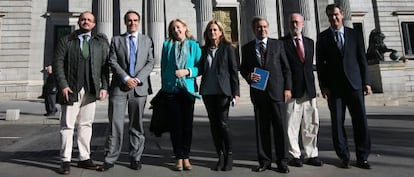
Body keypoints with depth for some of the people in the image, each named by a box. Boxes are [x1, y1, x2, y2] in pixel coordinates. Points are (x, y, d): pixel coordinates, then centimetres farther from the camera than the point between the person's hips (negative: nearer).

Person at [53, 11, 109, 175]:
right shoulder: (66, 41, 8)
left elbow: (105, 65, 5)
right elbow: (58, 63, 0)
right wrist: (63, 85, -10)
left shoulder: (101, 42, 10)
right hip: (71, 89, -1)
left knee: (86, 125, 8)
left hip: (91, 91, 2)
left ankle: (84, 158, 17)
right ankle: (66, 160, 11)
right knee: (67, 125, 2)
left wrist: (104, 87, -3)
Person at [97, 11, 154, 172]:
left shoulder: (147, 40, 13)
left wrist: (137, 79, -9)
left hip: (139, 87, 1)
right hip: (119, 87, -1)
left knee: (136, 125, 7)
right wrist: (126, 78, -12)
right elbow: (112, 62, 1)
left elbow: (150, 63, 4)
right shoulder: (116, 40, 11)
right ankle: (110, 159, 7)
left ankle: (135, 158, 16)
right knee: (115, 124, -2)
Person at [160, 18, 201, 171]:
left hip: (188, 89, 0)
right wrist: (164, 87, 8)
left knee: (188, 124, 5)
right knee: (175, 124, 3)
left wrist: (187, 71, -14)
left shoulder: (194, 46, 4)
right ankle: (179, 158, 14)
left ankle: (186, 157, 17)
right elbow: (163, 67, 10)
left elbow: (200, 67, 2)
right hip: (171, 90, 1)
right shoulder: (167, 45, 8)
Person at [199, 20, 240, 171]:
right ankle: (220, 156, 17)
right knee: (213, 124, 6)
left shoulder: (228, 48, 2)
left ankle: (229, 156, 11)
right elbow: (200, 70, 14)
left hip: (223, 91, -4)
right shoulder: (204, 50, 13)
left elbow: (234, 70, -1)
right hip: (207, 91, 4)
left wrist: (236, 92, -7)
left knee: (223, 123, -6)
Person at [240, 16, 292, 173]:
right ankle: (264, 160, 17)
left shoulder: (278, 44, 8)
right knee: (261, 128, 6)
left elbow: (286, 67, 6)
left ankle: (282, 161, 13)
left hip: (277, 91, -1)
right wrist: (248, 76, -7)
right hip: (258, 92, 1)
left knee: (280, 127, 1)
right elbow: (243, 68, 15)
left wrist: (287, 88, -2)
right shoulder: (247, 48, 11)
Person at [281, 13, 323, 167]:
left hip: (309, 90, 5)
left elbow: (310, 64, 18)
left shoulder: (310, 42, 16)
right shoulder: (282, 42, -1)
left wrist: (312, 84, 12)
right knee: (292, 125, 1)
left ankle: (311, 155, 19)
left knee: (311, 124, 8)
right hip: (292, 90, -5)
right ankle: (295, 156, 13)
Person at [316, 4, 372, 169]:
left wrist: (366, 82, 2)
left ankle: (362, 157, 13)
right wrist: (323, 85, -5)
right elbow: (320, 63, 2)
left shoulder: (355, 34, 9)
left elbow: (362, 60, 8)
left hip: (354, 84, 1)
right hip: (334, 87, -1)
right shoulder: (323, 37, 5)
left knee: (360, 121, 1)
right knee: (337, 123, 2)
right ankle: (344, 157, 13)